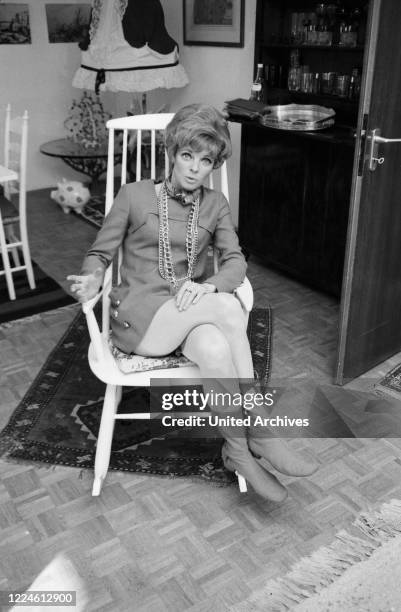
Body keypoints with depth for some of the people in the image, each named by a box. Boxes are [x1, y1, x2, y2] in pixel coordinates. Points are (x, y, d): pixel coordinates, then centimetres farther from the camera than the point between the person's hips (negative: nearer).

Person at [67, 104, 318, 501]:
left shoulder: (214, 204, 12)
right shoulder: (134, 195, 3)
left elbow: (235, 260, 0)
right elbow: (99, 253, 6)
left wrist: (208, 286, -23)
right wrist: (92, 279, -18)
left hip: (192, 314, 3)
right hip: (138, 318, -3)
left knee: (215, 349, -36)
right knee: (227, 308, -31)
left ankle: (239, 450, -18)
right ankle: (258, 434, -22)